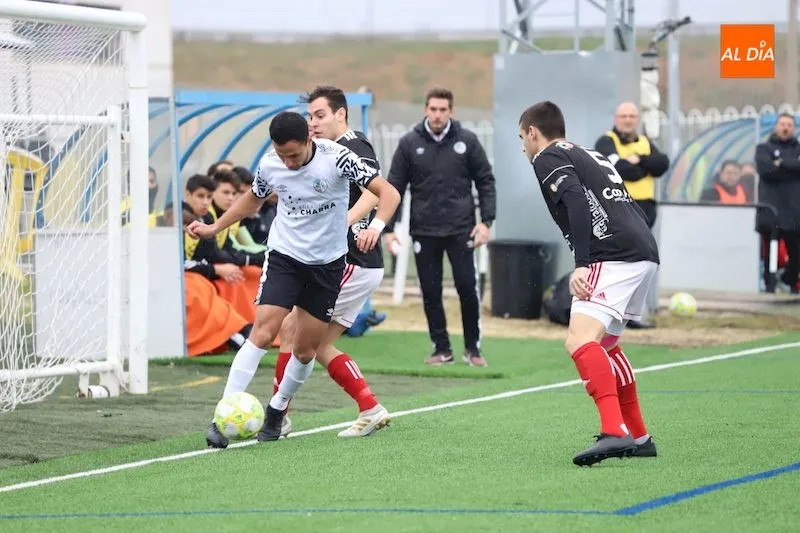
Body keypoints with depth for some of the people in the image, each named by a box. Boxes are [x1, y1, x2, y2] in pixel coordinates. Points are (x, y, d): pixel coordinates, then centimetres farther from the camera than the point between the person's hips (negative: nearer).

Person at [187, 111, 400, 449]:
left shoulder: (336, 157, -19)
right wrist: (215, 228, 10)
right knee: (262, 333, -16)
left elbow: (388, 193, -20)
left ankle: (276, 411, 29)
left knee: (306, 349, 4)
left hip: (327, 263, 0)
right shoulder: (269, 166, -9)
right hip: (284, 256, 0)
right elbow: (253, 199, 15)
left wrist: (375, 226, -37)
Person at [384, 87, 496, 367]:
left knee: (467, 287, -4)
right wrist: (388, 228, -2)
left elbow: (485, 181, 5)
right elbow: (394, 187, 3)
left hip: (460, 229, -1)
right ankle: (442, 349, 15)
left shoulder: (467, 141, 0)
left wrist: (486, 221, -4)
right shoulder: (409, 143, 1)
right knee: (430, 292, 4)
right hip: (424, 231, 1)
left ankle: (472, 348, 10)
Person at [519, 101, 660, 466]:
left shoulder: (548, 159, 3)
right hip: (645, 254, 10)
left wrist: (581, 265, -21)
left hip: (614, 255, -10)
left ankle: (614, 432, -40)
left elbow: (578, 203, -14)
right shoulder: (590, 156, 30)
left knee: (580, 340, -21)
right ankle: (638, 439, 30)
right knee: (604, 343, 26)